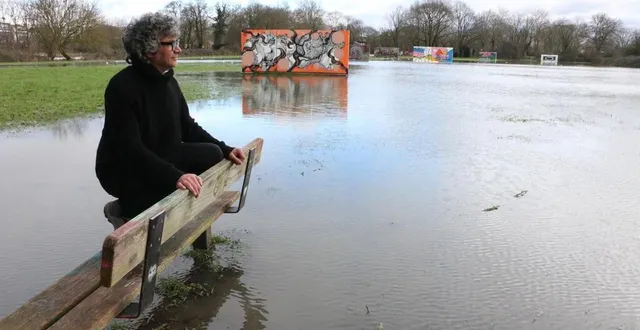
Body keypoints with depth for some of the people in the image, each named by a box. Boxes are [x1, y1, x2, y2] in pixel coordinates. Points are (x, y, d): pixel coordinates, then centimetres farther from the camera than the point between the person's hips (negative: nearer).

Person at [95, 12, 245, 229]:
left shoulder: (169, 82, 3)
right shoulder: (123, 86, -23)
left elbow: (188, 128, 11)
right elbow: (130, 148, -31)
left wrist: (225, 150, -2)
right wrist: (174, 176, -43)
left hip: (159, 159, 9)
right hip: (122, 171, -9)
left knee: (212, 155, -8)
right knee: (178, 186, -33)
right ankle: (125, 210, -5)